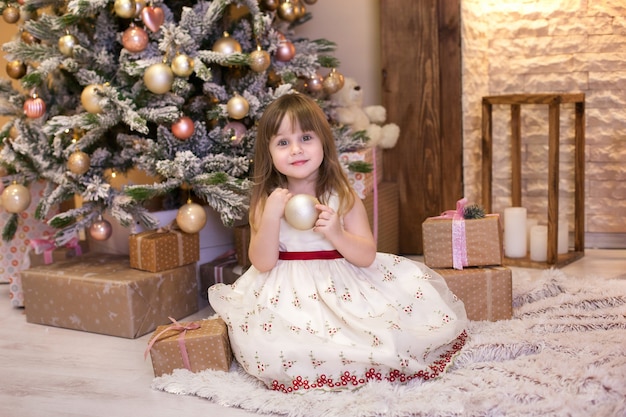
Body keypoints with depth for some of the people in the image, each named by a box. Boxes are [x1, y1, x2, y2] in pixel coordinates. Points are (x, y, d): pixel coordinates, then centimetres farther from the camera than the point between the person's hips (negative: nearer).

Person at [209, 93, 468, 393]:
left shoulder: (344, 197, -1)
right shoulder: (266, 201, 0)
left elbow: (367, 256, -4)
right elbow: (262, 263, -6)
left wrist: (335, 233, -22)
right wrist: (271, 217, -19)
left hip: (344, 289, 1)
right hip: (288, 294, 0)